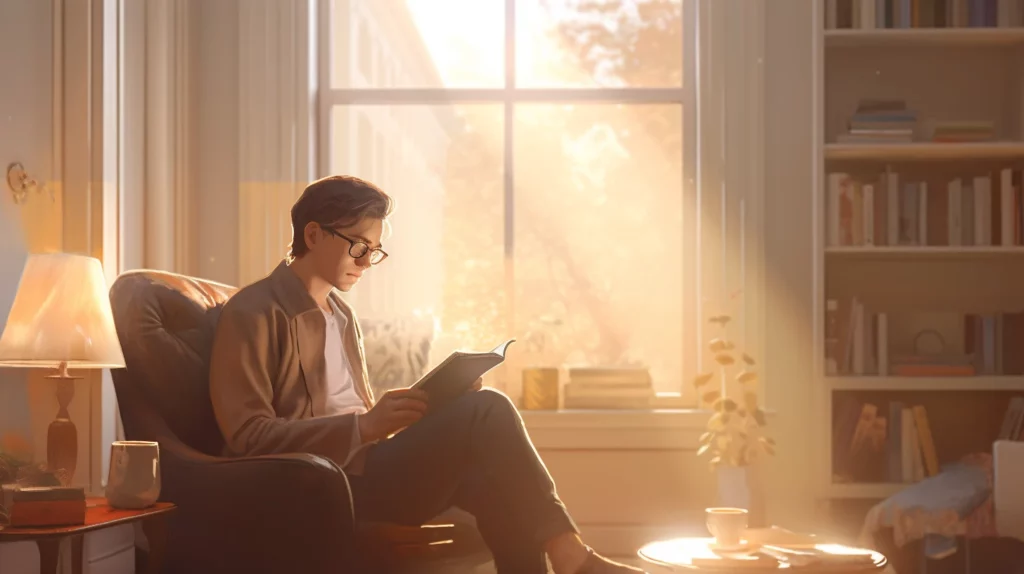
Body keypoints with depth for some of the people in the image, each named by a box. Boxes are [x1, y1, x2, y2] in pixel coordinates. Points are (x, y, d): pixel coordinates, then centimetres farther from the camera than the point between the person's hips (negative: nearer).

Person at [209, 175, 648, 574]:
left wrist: (431, 402, 1)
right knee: (484, 411, -22)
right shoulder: (253, 314, -5)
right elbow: (248, 436, -14)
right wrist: (365, 425, -24)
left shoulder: (342, 316, 21)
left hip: (361, 468, 8)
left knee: (488, 476, -21)